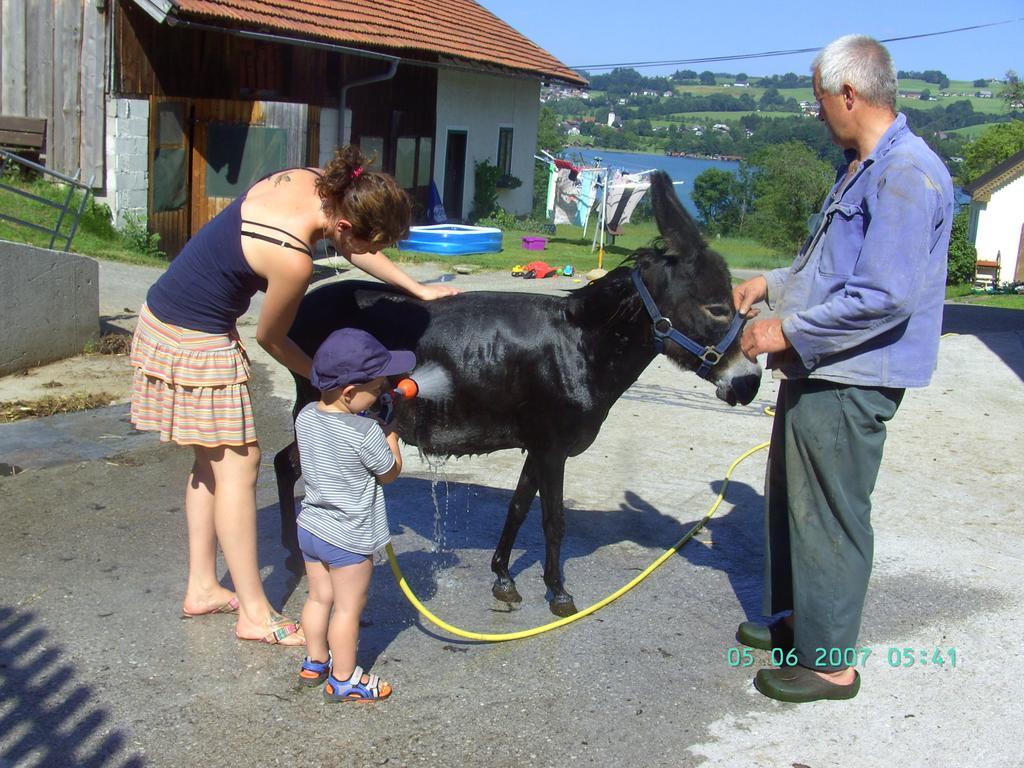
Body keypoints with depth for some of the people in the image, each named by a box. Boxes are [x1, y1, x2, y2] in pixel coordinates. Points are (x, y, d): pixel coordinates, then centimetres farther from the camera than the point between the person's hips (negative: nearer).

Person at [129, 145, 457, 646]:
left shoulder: (308, 180, -6)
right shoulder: (293, 259, -29)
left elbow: (355, 248, 13)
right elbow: (270, 338, -11)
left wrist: (418, 289, 17)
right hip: (193, 344, -10)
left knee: (213, 458, 16)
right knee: (238, 462, -2)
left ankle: (202, 589, 26)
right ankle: (254, 613, 7)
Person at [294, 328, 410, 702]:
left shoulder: (306, 417, -5)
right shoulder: (365, 433, -26)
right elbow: (390, 472, -10)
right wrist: (389, 429, 0)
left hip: (310, 527, 7)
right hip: (349, 538, -7)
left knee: (319, 598, 22)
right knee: (348, 608, 8)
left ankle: (315, 662, 37)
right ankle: (343, 680, 21)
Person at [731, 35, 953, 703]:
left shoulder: (907, 174, -20)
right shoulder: (863, 167, 14)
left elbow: (885, 296, -28)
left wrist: (789, 331, -22)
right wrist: (774, 284, 18)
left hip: (849, 382, -11)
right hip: (819, 372, 11)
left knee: (829, 516, 0)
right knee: (789, 495, 21)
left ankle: (829, 661, 15)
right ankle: (794, 617, 38)